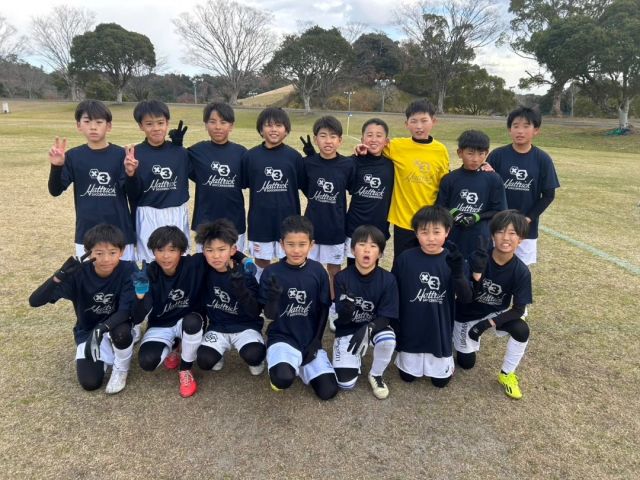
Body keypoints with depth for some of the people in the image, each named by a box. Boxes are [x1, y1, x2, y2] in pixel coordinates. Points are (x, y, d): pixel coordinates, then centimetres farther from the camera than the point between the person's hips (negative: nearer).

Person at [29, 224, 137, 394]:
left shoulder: (128, 271, -23)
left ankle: (121, 369, -3)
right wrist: (60, 275, -43)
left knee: (121, 333, -36)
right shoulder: (79, 273, -21)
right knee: (90, 383, -16)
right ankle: (106, 354, 18)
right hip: (87, 331, 1)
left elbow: (127, 310, -27)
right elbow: (34, 301, -26)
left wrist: (102, 328, -44)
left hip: (116, 327, -1)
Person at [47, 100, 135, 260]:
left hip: (119, 231, -1)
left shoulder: (120, 154, -4)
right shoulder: (73, 156, 1)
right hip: (86, 232, 2)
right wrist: (56, 166, -19)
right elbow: (55, 191, -3)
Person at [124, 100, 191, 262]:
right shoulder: (135, 153, -6)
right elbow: (133, 195, -8)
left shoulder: (180, 152, 2)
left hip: (178, 215, 3)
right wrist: (130, 173, -28)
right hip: (149, 217, -3)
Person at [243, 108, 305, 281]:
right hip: (260, 219, 1)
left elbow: (302, 186, 2)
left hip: (287, 219, 0)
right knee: (261, 262, 14)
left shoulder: (294, 156, -4)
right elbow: (243, 185, 3)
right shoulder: (251, 155, -3)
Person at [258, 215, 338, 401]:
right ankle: (281, 367, 6)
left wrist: (316, 341, -3)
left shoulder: (318, 271, -5)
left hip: (310, 340, 3)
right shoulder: (271, 273, -10)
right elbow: (269, 315, -9)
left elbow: (324, 310, 3)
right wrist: (274, 297, -30)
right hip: (282, 337, -2)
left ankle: (299, 365, 19)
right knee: (284, 379, -32)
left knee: (328, 391, -8)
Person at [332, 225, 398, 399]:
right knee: (346, 383, -13)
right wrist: (345, 310, -41)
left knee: (388, 340, -35)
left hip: (376, 326, 1)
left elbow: (386, 317, -15)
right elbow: (342, 319, -16)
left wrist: (367, 329, -35)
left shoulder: (388, 280, -17)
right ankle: (357, 355, 21)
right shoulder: (342, 277, -17)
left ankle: (375, 375, -3)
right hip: (348, 329, 0)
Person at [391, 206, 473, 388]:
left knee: (440, 380, 12)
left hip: (440, 331, 0)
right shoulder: (404, 259, -13)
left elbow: (466, 298, -17)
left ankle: (444, 361, 41)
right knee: (408, 376, 14)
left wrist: (457, 272, -34)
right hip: (410, 331, 0)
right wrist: (393, 328, -2)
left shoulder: (453, 260, -11)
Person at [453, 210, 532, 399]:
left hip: (496, 314, 1)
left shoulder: (521, 271, -20)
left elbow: (518, 309, -16)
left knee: (521, 330, -28)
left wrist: (488, 323, -28)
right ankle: (471, 336, 37)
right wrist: (476, 273, -46)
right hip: (467, 314, -1)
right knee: (466, 363, 5)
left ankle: (506, 374, -3)